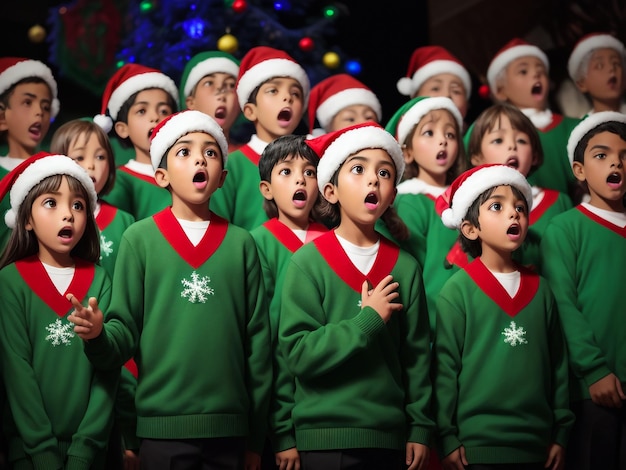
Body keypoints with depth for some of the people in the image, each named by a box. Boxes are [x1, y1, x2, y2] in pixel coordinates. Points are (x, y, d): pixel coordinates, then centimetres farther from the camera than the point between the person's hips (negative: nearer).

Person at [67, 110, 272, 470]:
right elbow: (126, 330, 2)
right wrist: (99, 334, -22)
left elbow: (257, 339, 8)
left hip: (229, 426, 2)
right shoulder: (140, 238, 4)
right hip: (163, 426, -1)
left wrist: (256, 438, 8)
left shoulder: (241, 243, 7)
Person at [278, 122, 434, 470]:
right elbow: (298, 352, -13)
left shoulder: (405, 267, 4)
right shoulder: (309, 262, -5)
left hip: (390, 438, 3)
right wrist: (368, 320, -15)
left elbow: (417, 354, 7)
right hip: (326, 438, -3)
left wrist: (420, 428, 5)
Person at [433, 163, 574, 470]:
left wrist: (561, 432, 10)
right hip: (478, 445, -4)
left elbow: (558, 363, 11)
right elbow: (445, 367, -5)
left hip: (536, 445, 4)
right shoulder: (458, 290, -4)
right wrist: (447, 437, -7)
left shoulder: (540, 289, 8)